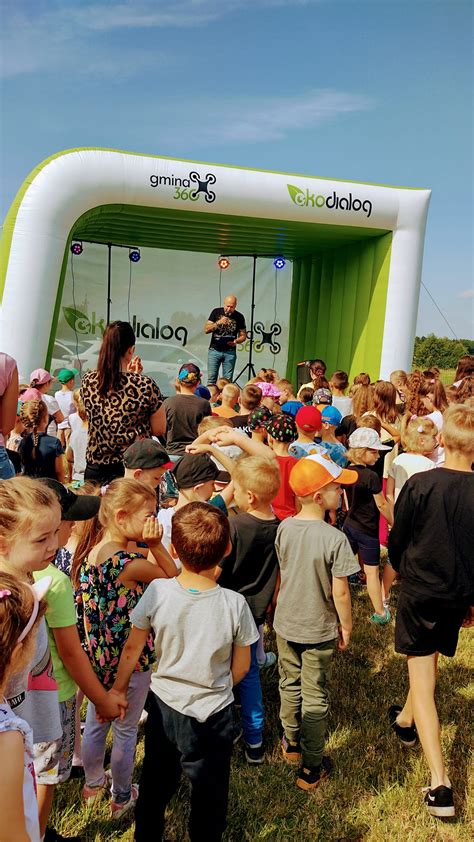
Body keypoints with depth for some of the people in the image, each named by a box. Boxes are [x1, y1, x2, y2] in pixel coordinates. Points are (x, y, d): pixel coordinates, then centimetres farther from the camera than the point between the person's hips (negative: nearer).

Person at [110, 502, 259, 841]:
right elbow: (241, 667, -9)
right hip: (213, 713, -2)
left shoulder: (157, 592, -21)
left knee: (155, 782, 27)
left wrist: (118, 690, 10)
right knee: (209, 792, 22)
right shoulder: (234, 604, -23)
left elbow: (132, 649, -7)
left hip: (164, 707, 2)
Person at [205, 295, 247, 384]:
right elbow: (206, 329, -4)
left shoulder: (239, 317, 1)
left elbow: (243, 335, 8)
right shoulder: (216, 312, 1)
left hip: (230, 352, 0)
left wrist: (236, 341, -14)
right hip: (214, 350, 0)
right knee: (211, 380, -4)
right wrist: (218, 323, -20)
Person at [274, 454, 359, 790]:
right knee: (315, 696, 11)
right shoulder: (335, 539, -26)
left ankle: (291, 743, 45)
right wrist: (346, 627, -3)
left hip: (286, 624, 5)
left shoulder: (284, 528, -9)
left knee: (290, 684, 24)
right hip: (319, 630, -4)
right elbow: (340, 591, -19)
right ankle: (311, 768, 26)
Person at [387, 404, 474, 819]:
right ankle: (406, 719, 50)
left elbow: (396, 541, -8)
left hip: (420, 591, -4)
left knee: (422, 681, 3)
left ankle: (440, 784, 0)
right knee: (428, 659, 28)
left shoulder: (420, 484, -19)